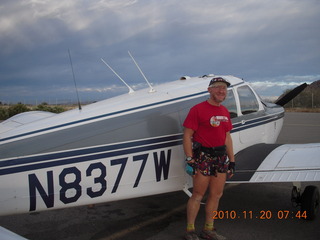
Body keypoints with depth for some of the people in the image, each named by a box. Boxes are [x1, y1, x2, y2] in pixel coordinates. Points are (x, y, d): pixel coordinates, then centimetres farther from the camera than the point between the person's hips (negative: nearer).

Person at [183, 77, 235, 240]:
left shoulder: (225, 112, 13)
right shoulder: (198, 109, -8)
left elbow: (227, 137, 17)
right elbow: (187, 135, -11)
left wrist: (232, 161, 15)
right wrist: (189, 160, -16)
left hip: (221, 157, 7)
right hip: (203, 157, -7)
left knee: (216, 195, 11)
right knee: (198, 195, 1)